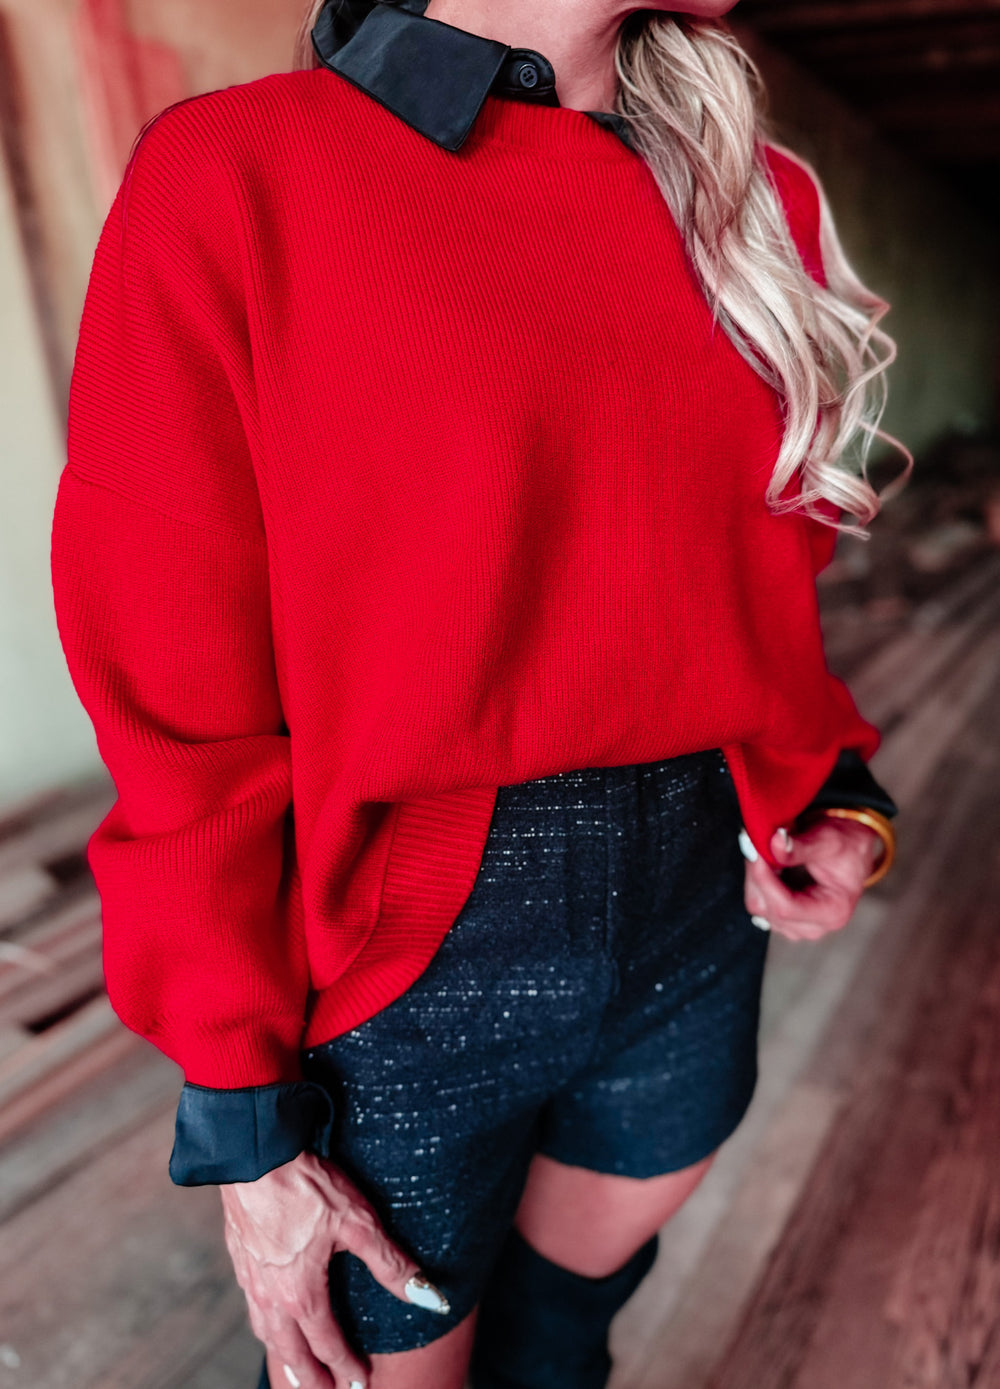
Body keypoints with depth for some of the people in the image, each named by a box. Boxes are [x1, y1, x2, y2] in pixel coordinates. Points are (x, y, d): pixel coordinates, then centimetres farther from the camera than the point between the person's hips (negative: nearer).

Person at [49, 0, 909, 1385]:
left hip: (700, 928, 5)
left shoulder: (753, 197, 4)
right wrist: (246, 1130, -8)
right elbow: (181, 712, -12)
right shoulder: (232, 181, -12)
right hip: (405, 971, -4)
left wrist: (828, 799, -5)